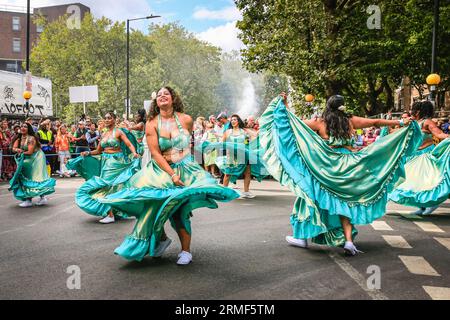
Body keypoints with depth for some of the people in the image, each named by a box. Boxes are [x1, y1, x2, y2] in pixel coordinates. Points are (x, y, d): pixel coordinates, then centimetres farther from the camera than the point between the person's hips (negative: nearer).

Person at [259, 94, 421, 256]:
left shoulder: (320, 122, -2)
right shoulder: (351, 121, 4)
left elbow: (297, 123, 1)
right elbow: (376, 122, 11)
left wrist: (284, 106, 9)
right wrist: (400, 122, 21)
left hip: (326, 167, -2)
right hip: (348, 167, 2)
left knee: (314, 196, 9)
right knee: (345, 202, 10)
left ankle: (303, 236, 13)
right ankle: (348, 240, 1)